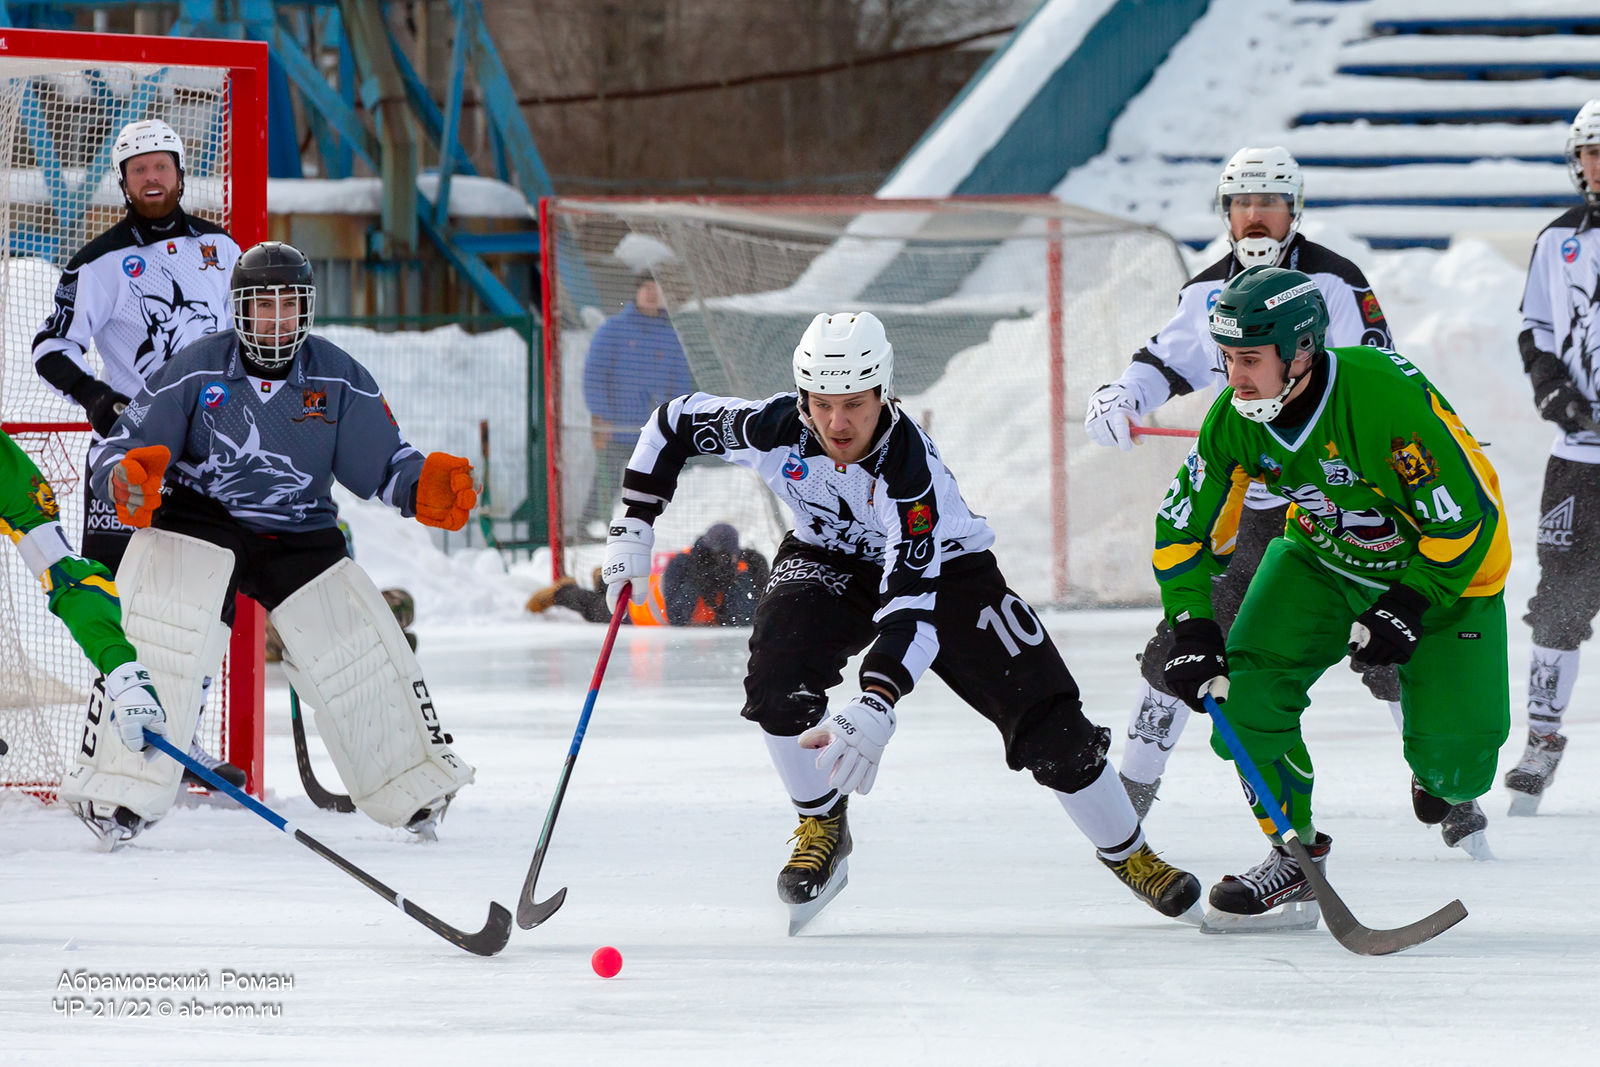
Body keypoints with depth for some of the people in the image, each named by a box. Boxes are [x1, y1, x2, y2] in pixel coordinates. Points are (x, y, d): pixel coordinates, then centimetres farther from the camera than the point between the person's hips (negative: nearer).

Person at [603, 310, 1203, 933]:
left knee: (1046, 723, -10)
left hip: (941, 567, -3)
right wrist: (633, 531, -13)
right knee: (777, 676, -28)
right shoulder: (772, 428, -29)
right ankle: (822, 829, -4)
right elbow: (673, 424, -9)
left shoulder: (910, 466, -39)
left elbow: (913, 604, -45)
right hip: (828, 557, 3)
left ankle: (1130, 856, 12)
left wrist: (875, 708, -57)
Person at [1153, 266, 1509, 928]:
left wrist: (1408, 607, -24)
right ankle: (1296, 854, -3)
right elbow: (1184, 525, -5)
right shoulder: (1235, 418, -18)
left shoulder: (1386, 394, -36)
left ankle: (1448, 791, 28)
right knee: (1248, 678, -17)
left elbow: (1467, 514, -27)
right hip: (1322, 555, 5)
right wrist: (1191, 629, -14)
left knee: (1452, 746, -12)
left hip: (1445, 566, -5)